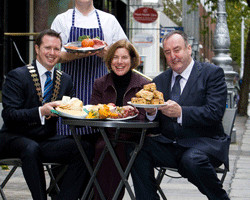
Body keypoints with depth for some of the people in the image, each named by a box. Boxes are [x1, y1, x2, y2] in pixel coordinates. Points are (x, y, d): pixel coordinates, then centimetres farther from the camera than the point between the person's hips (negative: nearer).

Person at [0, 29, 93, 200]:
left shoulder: (65, 80, 11)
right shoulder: (17, 76, -7)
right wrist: (41, 111, -30)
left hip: (46, 140, 5)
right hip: (15, 138, -5)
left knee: (86, 149, -19)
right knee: (31, 148, -39)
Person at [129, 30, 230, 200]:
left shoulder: (212, 73, 1)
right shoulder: (160, 81, 17)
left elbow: (215, 112, -13)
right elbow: (156, 123, 12)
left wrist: (181, 113, -26)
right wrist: (151, 112, -12)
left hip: (205, 142, -4)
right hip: (169, 145, 5)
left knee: (192, 159, -36)